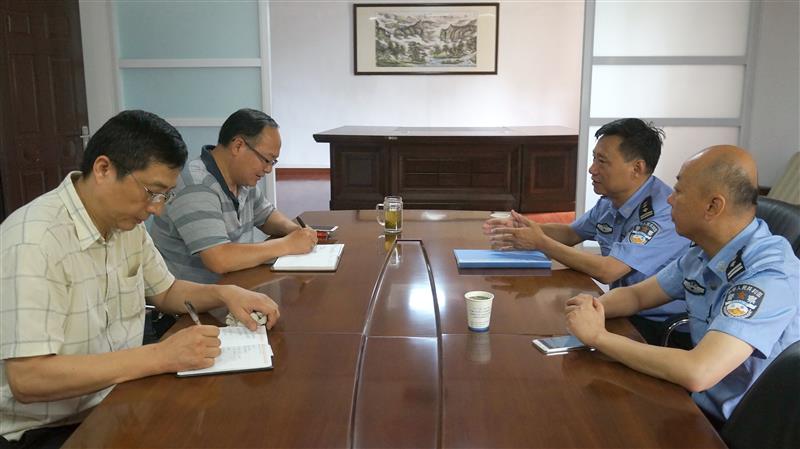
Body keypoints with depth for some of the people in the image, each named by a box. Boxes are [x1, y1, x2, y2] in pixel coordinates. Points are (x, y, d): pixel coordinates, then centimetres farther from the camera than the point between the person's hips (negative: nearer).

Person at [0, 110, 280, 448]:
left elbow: (164, 292, 16)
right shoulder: (34, 240, -23)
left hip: (119, 401, 7)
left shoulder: (125, 222, 1)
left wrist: (225, 293, -4)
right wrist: (161, 356, -30)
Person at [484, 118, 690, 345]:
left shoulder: (663, 211, -24)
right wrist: (519, 228, -1)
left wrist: (540, 242, -20)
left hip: (659, 326, -7)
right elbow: (571, 233, 17)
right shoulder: (610, 201, 2)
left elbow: (606, 271, -29)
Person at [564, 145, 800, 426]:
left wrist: (598, 335, -26)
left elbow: (697, 373, -37)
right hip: (699, 405, 6)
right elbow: (637, 294, 10)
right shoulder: (703, 253, -2)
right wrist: (594, 308, -12)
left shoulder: (770, 274, -28)